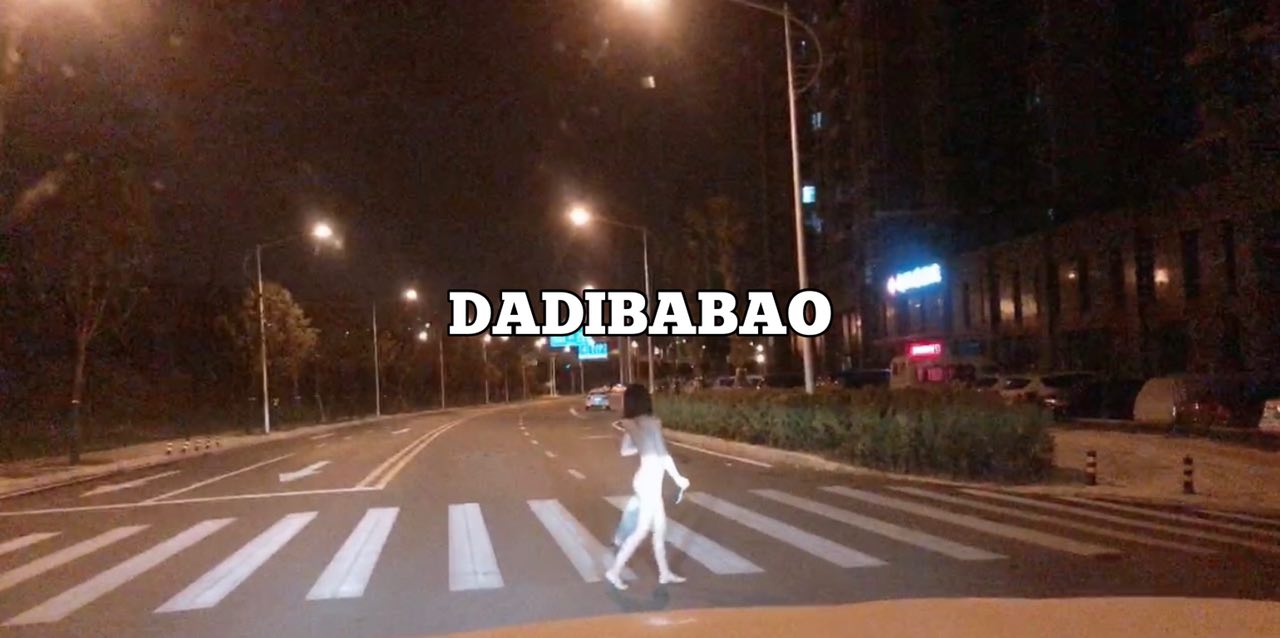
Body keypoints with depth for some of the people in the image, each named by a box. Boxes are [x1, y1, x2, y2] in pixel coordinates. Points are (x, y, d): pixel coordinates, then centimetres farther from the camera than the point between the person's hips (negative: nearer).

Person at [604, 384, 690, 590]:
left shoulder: (632, 424, 2)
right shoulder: (652, 422, -19)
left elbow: (625, 450, 13)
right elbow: (663, 454, -18)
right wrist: (678, 478, -9)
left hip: (647, 480, 8)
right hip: (650, 481, -8)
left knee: (660, 527, 16)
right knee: (642, 530, 0)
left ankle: (665, 573, 25)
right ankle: (615, 571, 5)